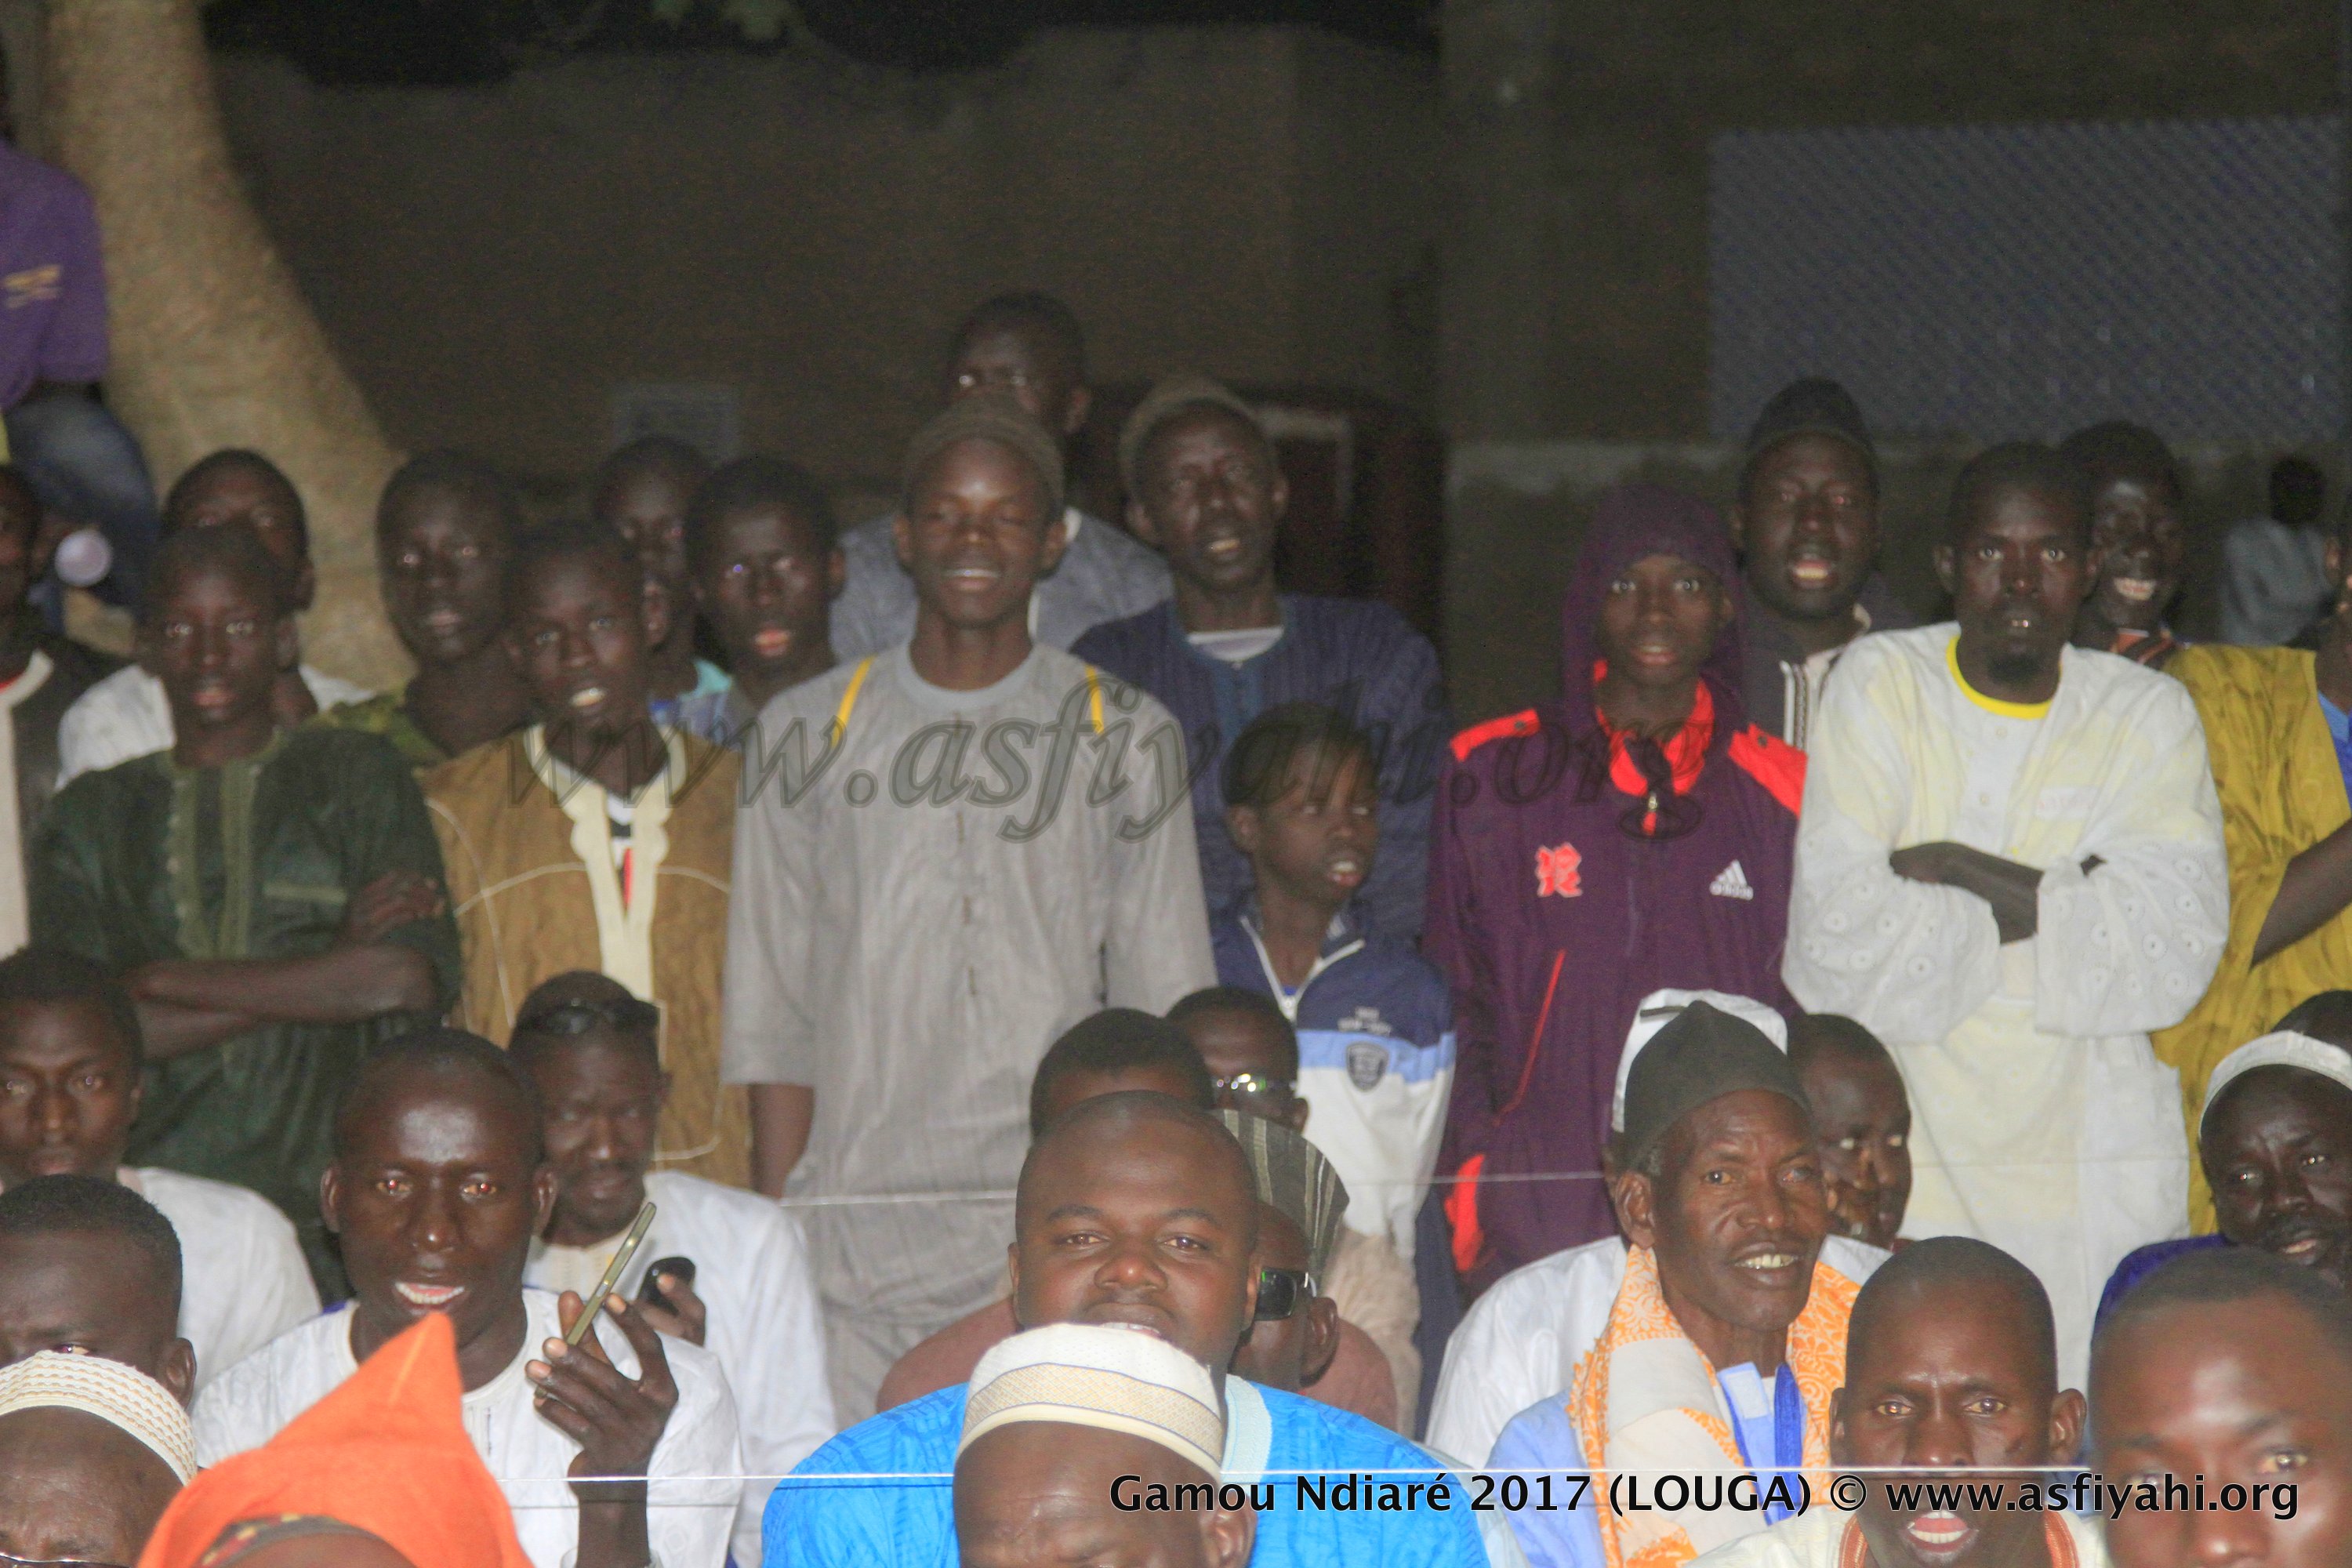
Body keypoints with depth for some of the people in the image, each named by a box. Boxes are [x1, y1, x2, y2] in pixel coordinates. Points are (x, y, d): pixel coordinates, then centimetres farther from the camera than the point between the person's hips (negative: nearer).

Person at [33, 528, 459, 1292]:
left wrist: (169, 981, 1)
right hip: (152, 1199, 1)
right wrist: (330, 972, -2)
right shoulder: (92, 814, 17)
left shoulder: (356, 775, 13)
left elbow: (414, 977, -3)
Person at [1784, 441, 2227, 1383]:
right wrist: (2066, 902, -8)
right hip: (1903, 1157, -1)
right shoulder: (1878, 688, 1)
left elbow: (2178, 951, -10)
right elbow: (1835, 945, -10)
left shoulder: (2148, 715, 6)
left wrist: (1959, 871, -11)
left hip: (2097, 1172, 1)